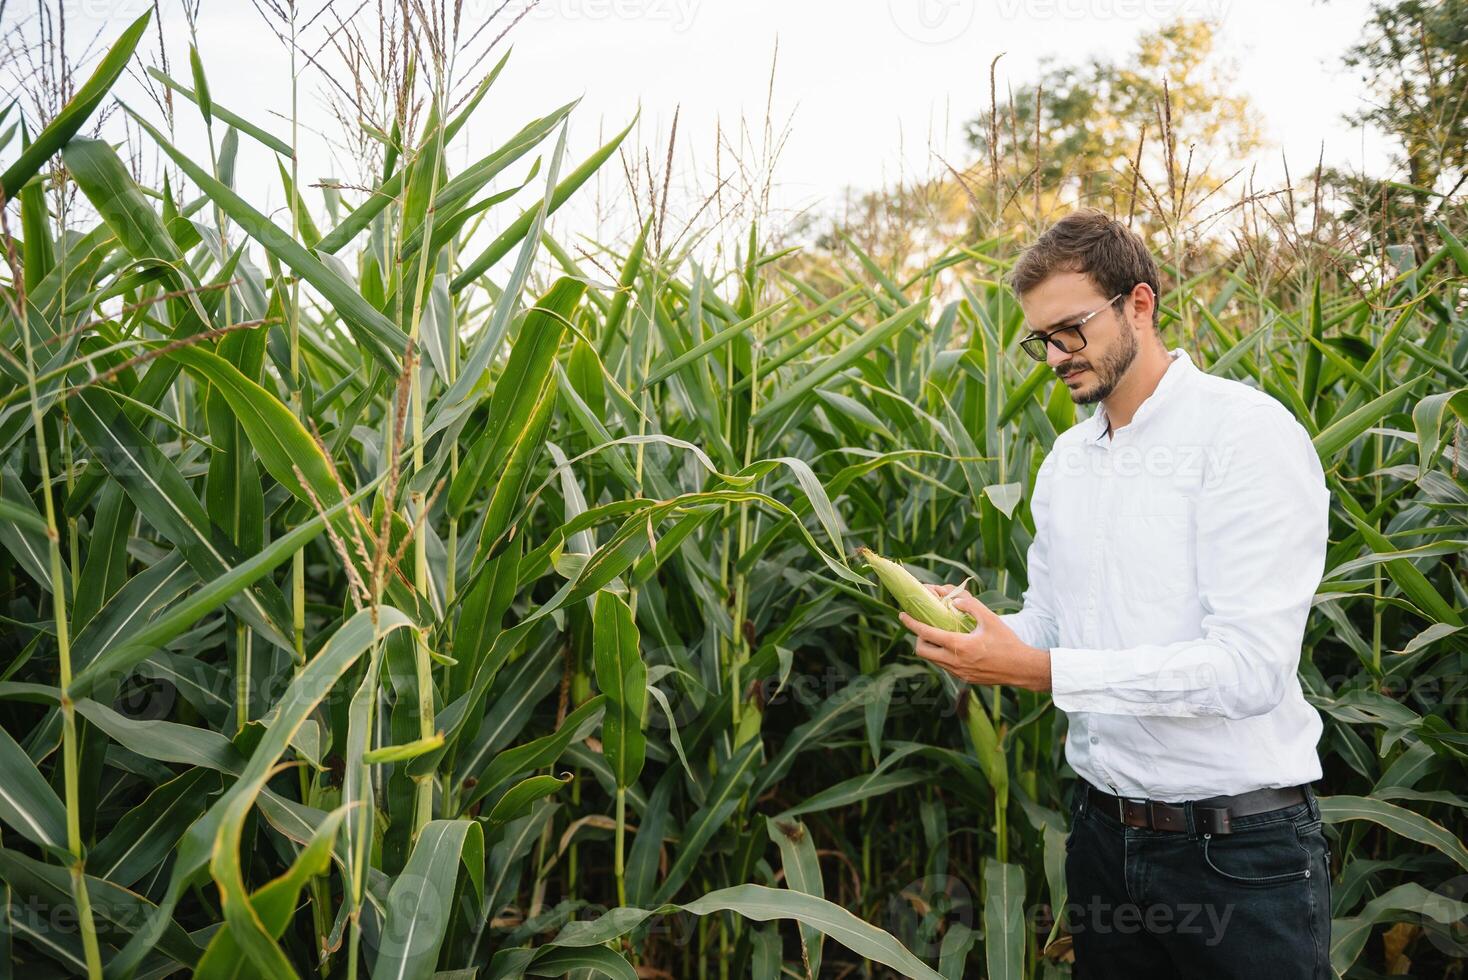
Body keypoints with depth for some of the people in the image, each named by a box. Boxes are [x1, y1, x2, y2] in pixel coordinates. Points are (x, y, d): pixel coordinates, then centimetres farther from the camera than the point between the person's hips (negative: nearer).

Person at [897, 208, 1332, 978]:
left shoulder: (1247, 432, -14)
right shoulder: (1065, 460, 8)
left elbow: (1250, 668, -23)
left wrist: (1038, 671, -25)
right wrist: (968, 625, -9)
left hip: (1241, 852, -6)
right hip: (1103, 830, 7)